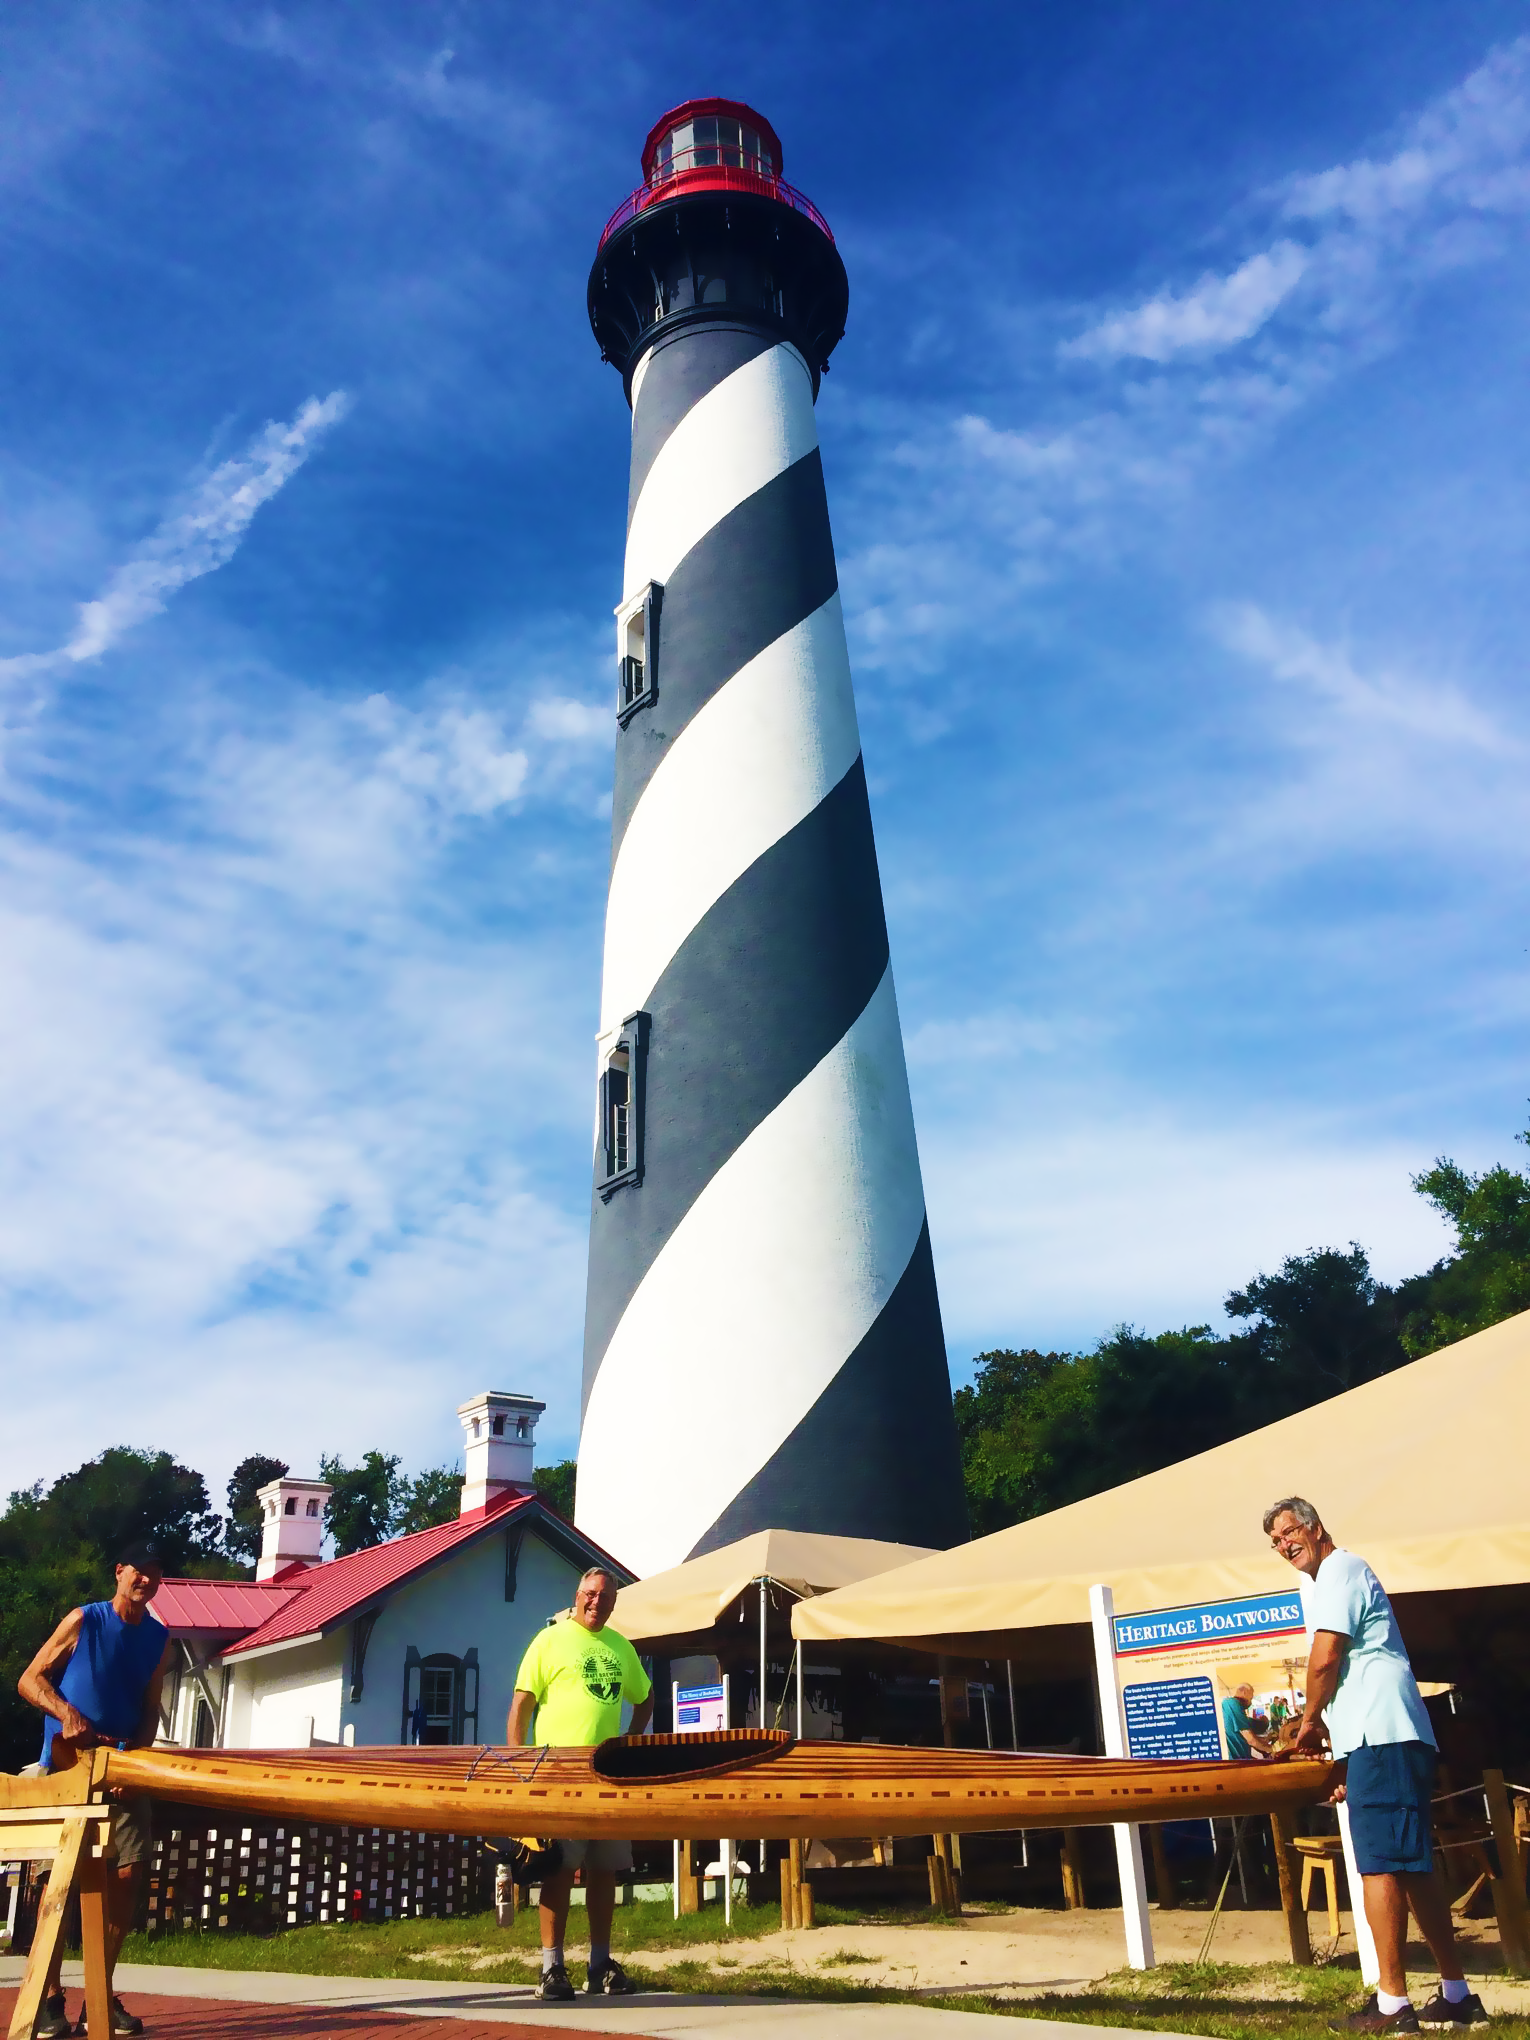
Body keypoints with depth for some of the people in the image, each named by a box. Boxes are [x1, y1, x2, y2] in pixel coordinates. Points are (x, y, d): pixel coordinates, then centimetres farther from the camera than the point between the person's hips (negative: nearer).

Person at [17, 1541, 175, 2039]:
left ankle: (101, 1998, 9)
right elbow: (29, 1679, -6)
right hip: (68, 1767, -4)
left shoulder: (159, 1639, 7)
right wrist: (66, 1711, -23)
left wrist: (136, 1752, -8)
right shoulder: (84, 1620, -6)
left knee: (129, 1873, -3)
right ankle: (48, 2000, 5)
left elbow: (150, 1708, 10)